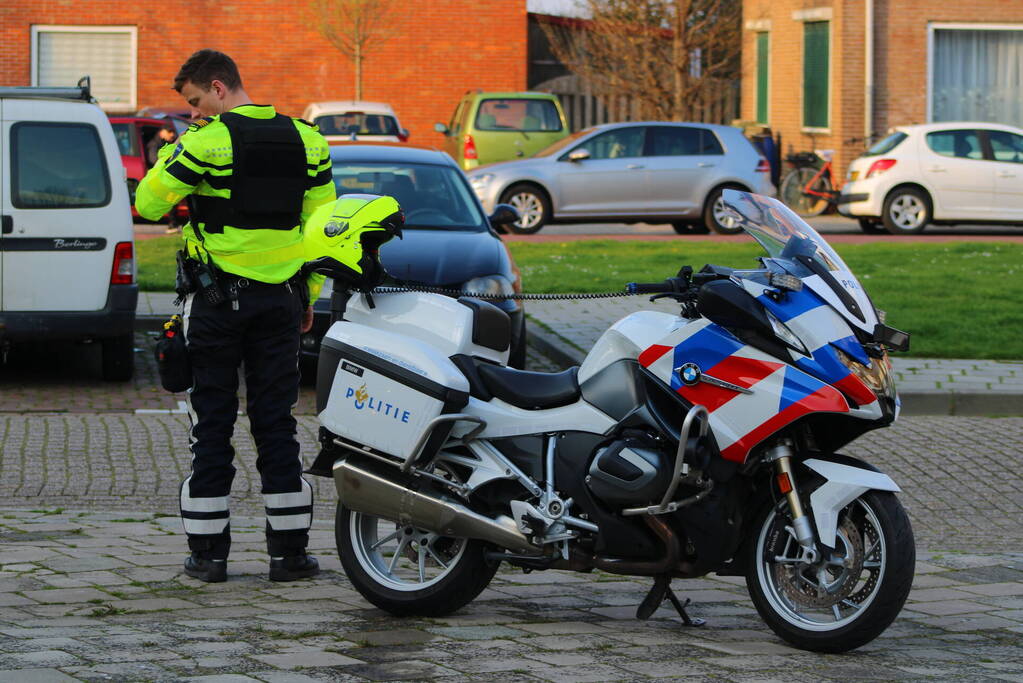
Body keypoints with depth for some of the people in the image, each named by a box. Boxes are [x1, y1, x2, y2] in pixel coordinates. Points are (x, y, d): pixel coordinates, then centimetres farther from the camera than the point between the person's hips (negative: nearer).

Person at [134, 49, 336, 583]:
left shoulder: (206, 142, -12)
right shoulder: (305, 139, 4)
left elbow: (149, 202, -8)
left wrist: (171, 153, 7)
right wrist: (309, 294, 15)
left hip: (216, 301, -4)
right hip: (281, 300, 4)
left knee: (212, 425, 4)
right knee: (276, 424, 8)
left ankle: (208, 553, 6)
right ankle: (289, 552, 7)